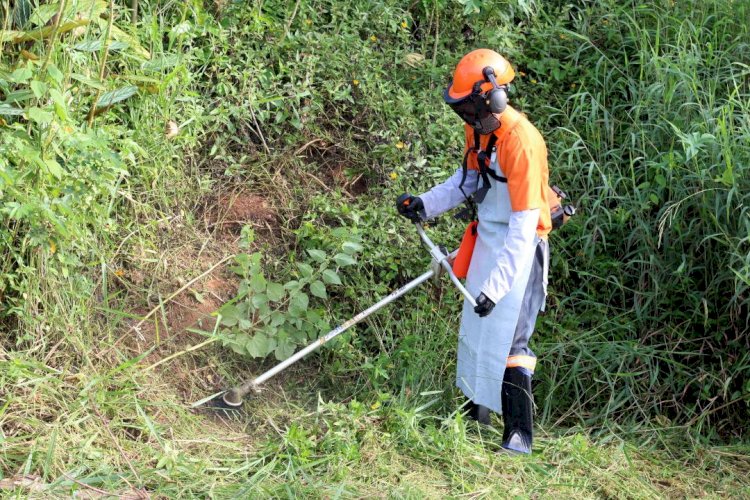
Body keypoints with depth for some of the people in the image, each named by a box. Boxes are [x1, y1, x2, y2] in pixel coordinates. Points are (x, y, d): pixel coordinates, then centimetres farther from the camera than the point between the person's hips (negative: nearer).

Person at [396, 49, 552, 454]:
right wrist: (427, 203, -1)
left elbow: (524, 226, -29)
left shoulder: (520, 142, -28)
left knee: (507, 341, -11)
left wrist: (497, 285, -33)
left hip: (518, 248, -9)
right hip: (487, 239, 9)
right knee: (475, 328, 20)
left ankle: (519, 435, -3)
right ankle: (476, 410, 39)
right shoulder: (477, 129, -2)